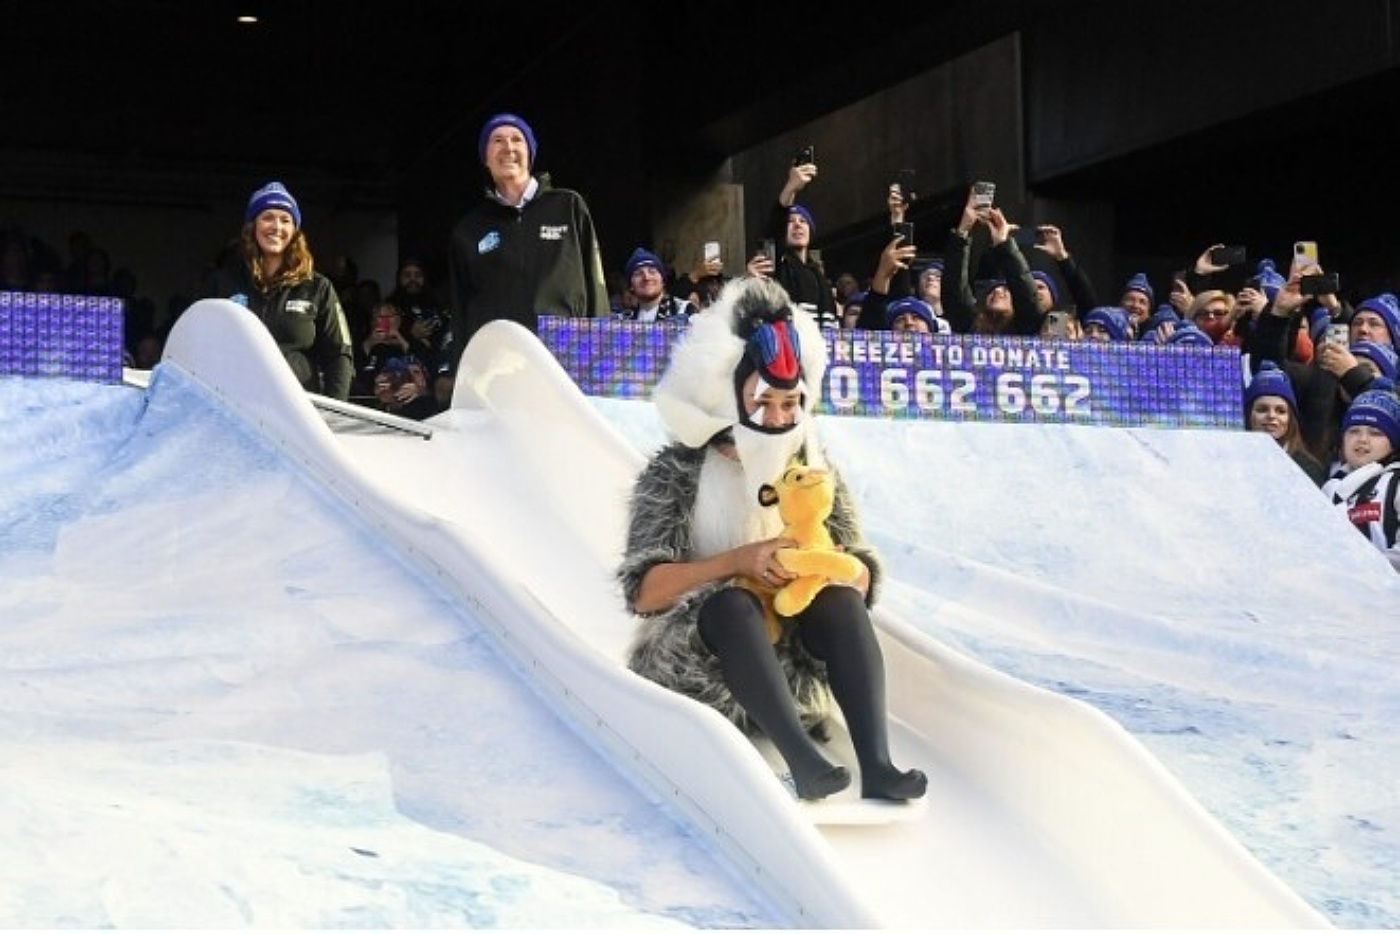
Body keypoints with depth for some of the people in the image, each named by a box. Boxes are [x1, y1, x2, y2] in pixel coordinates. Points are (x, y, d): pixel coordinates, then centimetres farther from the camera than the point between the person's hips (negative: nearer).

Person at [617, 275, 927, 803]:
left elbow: (862, 577, 4)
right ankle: (803, 759, -52)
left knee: (840, 599, -26)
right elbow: (643, 590, -14)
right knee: (732, 602, -34)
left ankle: (876, 764, -42)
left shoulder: (811, 470, 8)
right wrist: (735, 562, -25)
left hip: (792, 662, 3)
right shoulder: (676, 472, -2)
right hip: (696, 660, -3)